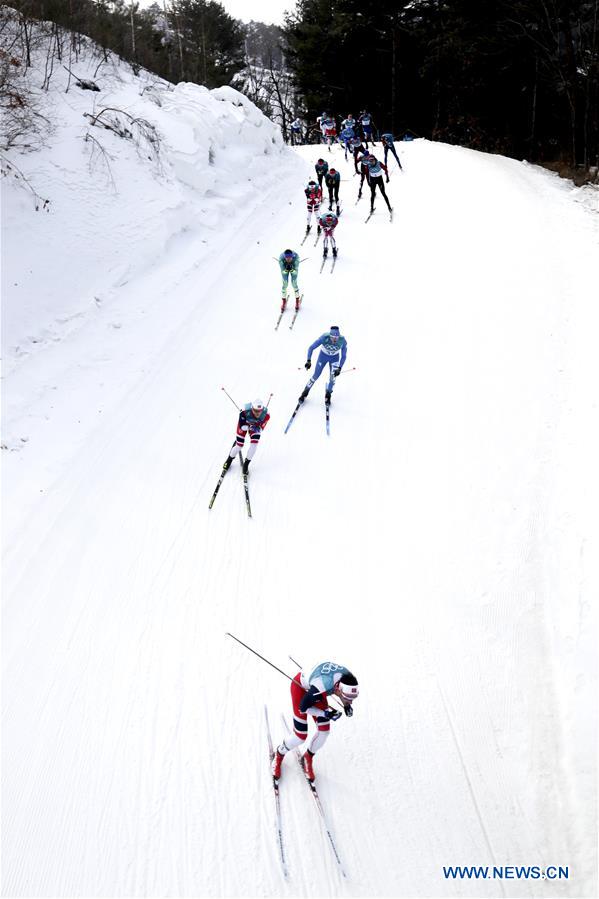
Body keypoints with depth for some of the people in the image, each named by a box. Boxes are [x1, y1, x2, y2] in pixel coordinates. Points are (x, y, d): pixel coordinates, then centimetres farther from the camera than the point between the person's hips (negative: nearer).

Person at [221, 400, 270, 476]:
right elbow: (242, 426, -33)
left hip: (256, 426, 2)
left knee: (254, 444, -14)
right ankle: (229, 460, 31)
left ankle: (246, 464, 10)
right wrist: (249, 427, -48)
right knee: (239, 445, -2)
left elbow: (261, 428, -24)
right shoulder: (245, 412, -43)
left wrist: (257, 429, -44)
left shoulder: (266, 414, -35)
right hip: (244, 423, -2)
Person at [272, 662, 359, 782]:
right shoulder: (319, 689, -45)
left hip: (314, 685, 6)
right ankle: (279, 755, 26)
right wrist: (325, 714, -29)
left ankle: (308, 758, 30)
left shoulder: (348, 679, -28)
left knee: (324, 730, 1)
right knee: (300, 736, -5)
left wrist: (347, 705, -12)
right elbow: (303, 708, -24)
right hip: (300, 686, -5)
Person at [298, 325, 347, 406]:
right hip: (323, 355, -1)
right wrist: (309, 360, -40)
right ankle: (305, 392, 27)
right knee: (316, 376, 4)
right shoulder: (324, 337, -36)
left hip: (334, 357, 1)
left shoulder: (343, 341, -32)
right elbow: (311, 348, -28)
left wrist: (339, 368, -25)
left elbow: (343, 356, -16)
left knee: (333, 376, -12)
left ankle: (328, 395, 14)